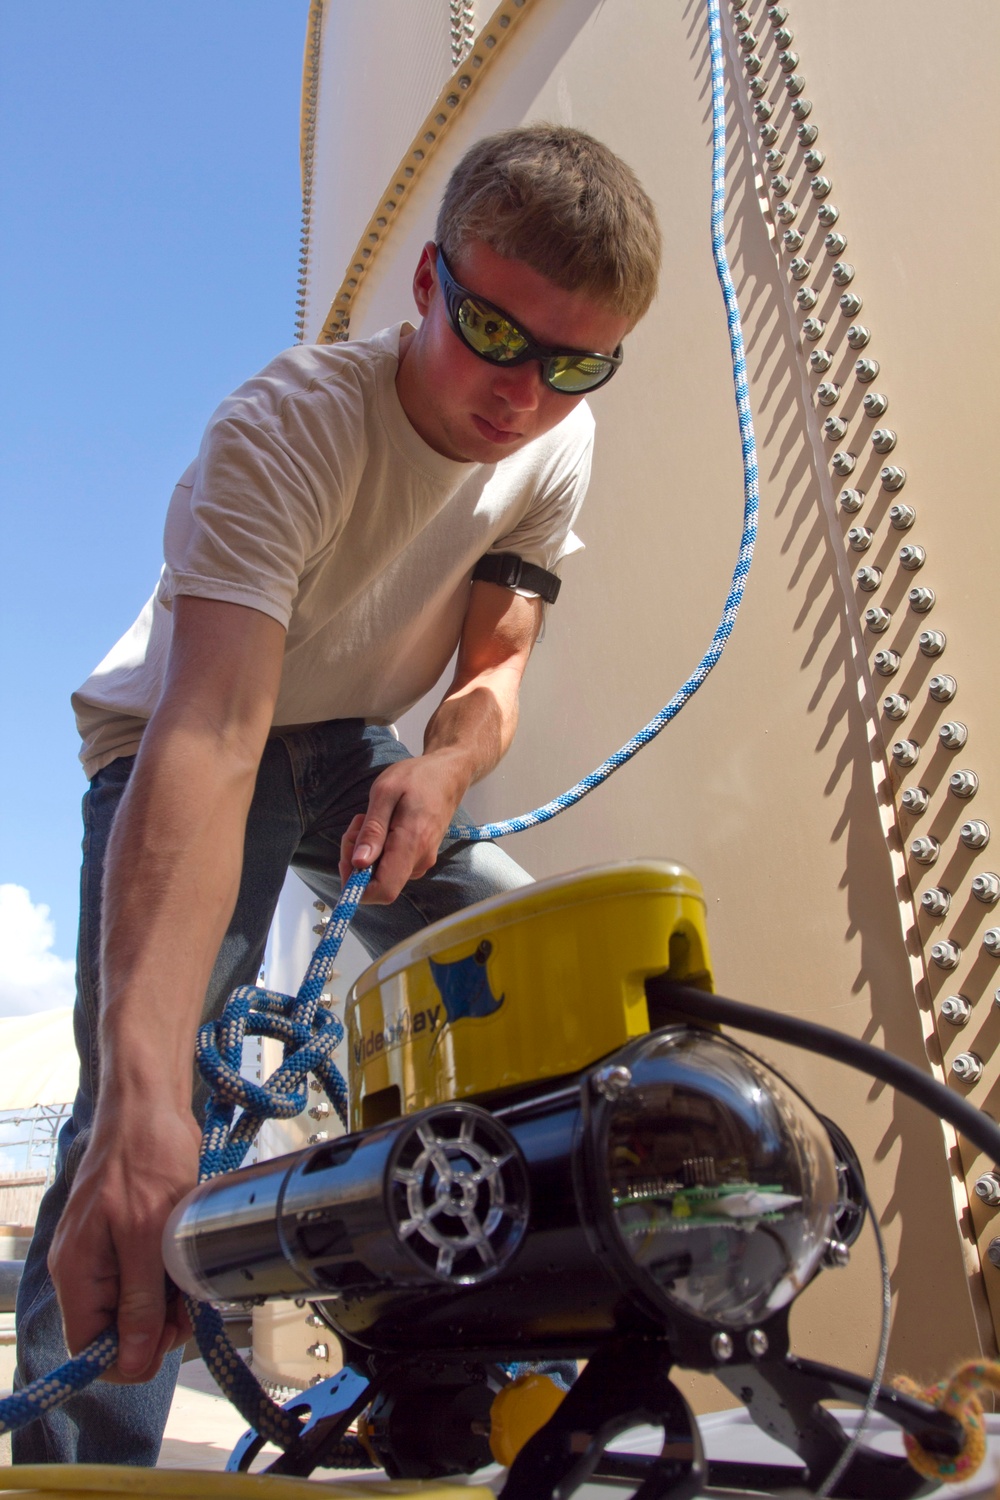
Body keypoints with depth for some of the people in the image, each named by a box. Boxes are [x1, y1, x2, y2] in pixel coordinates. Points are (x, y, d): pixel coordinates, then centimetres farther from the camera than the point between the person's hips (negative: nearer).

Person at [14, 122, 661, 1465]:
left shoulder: (558, 447, -12)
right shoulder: (286, 429, -32)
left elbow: (496, 661, -8)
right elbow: (209, 737, -45)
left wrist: (447, 764, -34)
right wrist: (146, 1092, -55)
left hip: (349, 749, 5)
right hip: (181, 737, -4)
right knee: (141, 1122, -22)